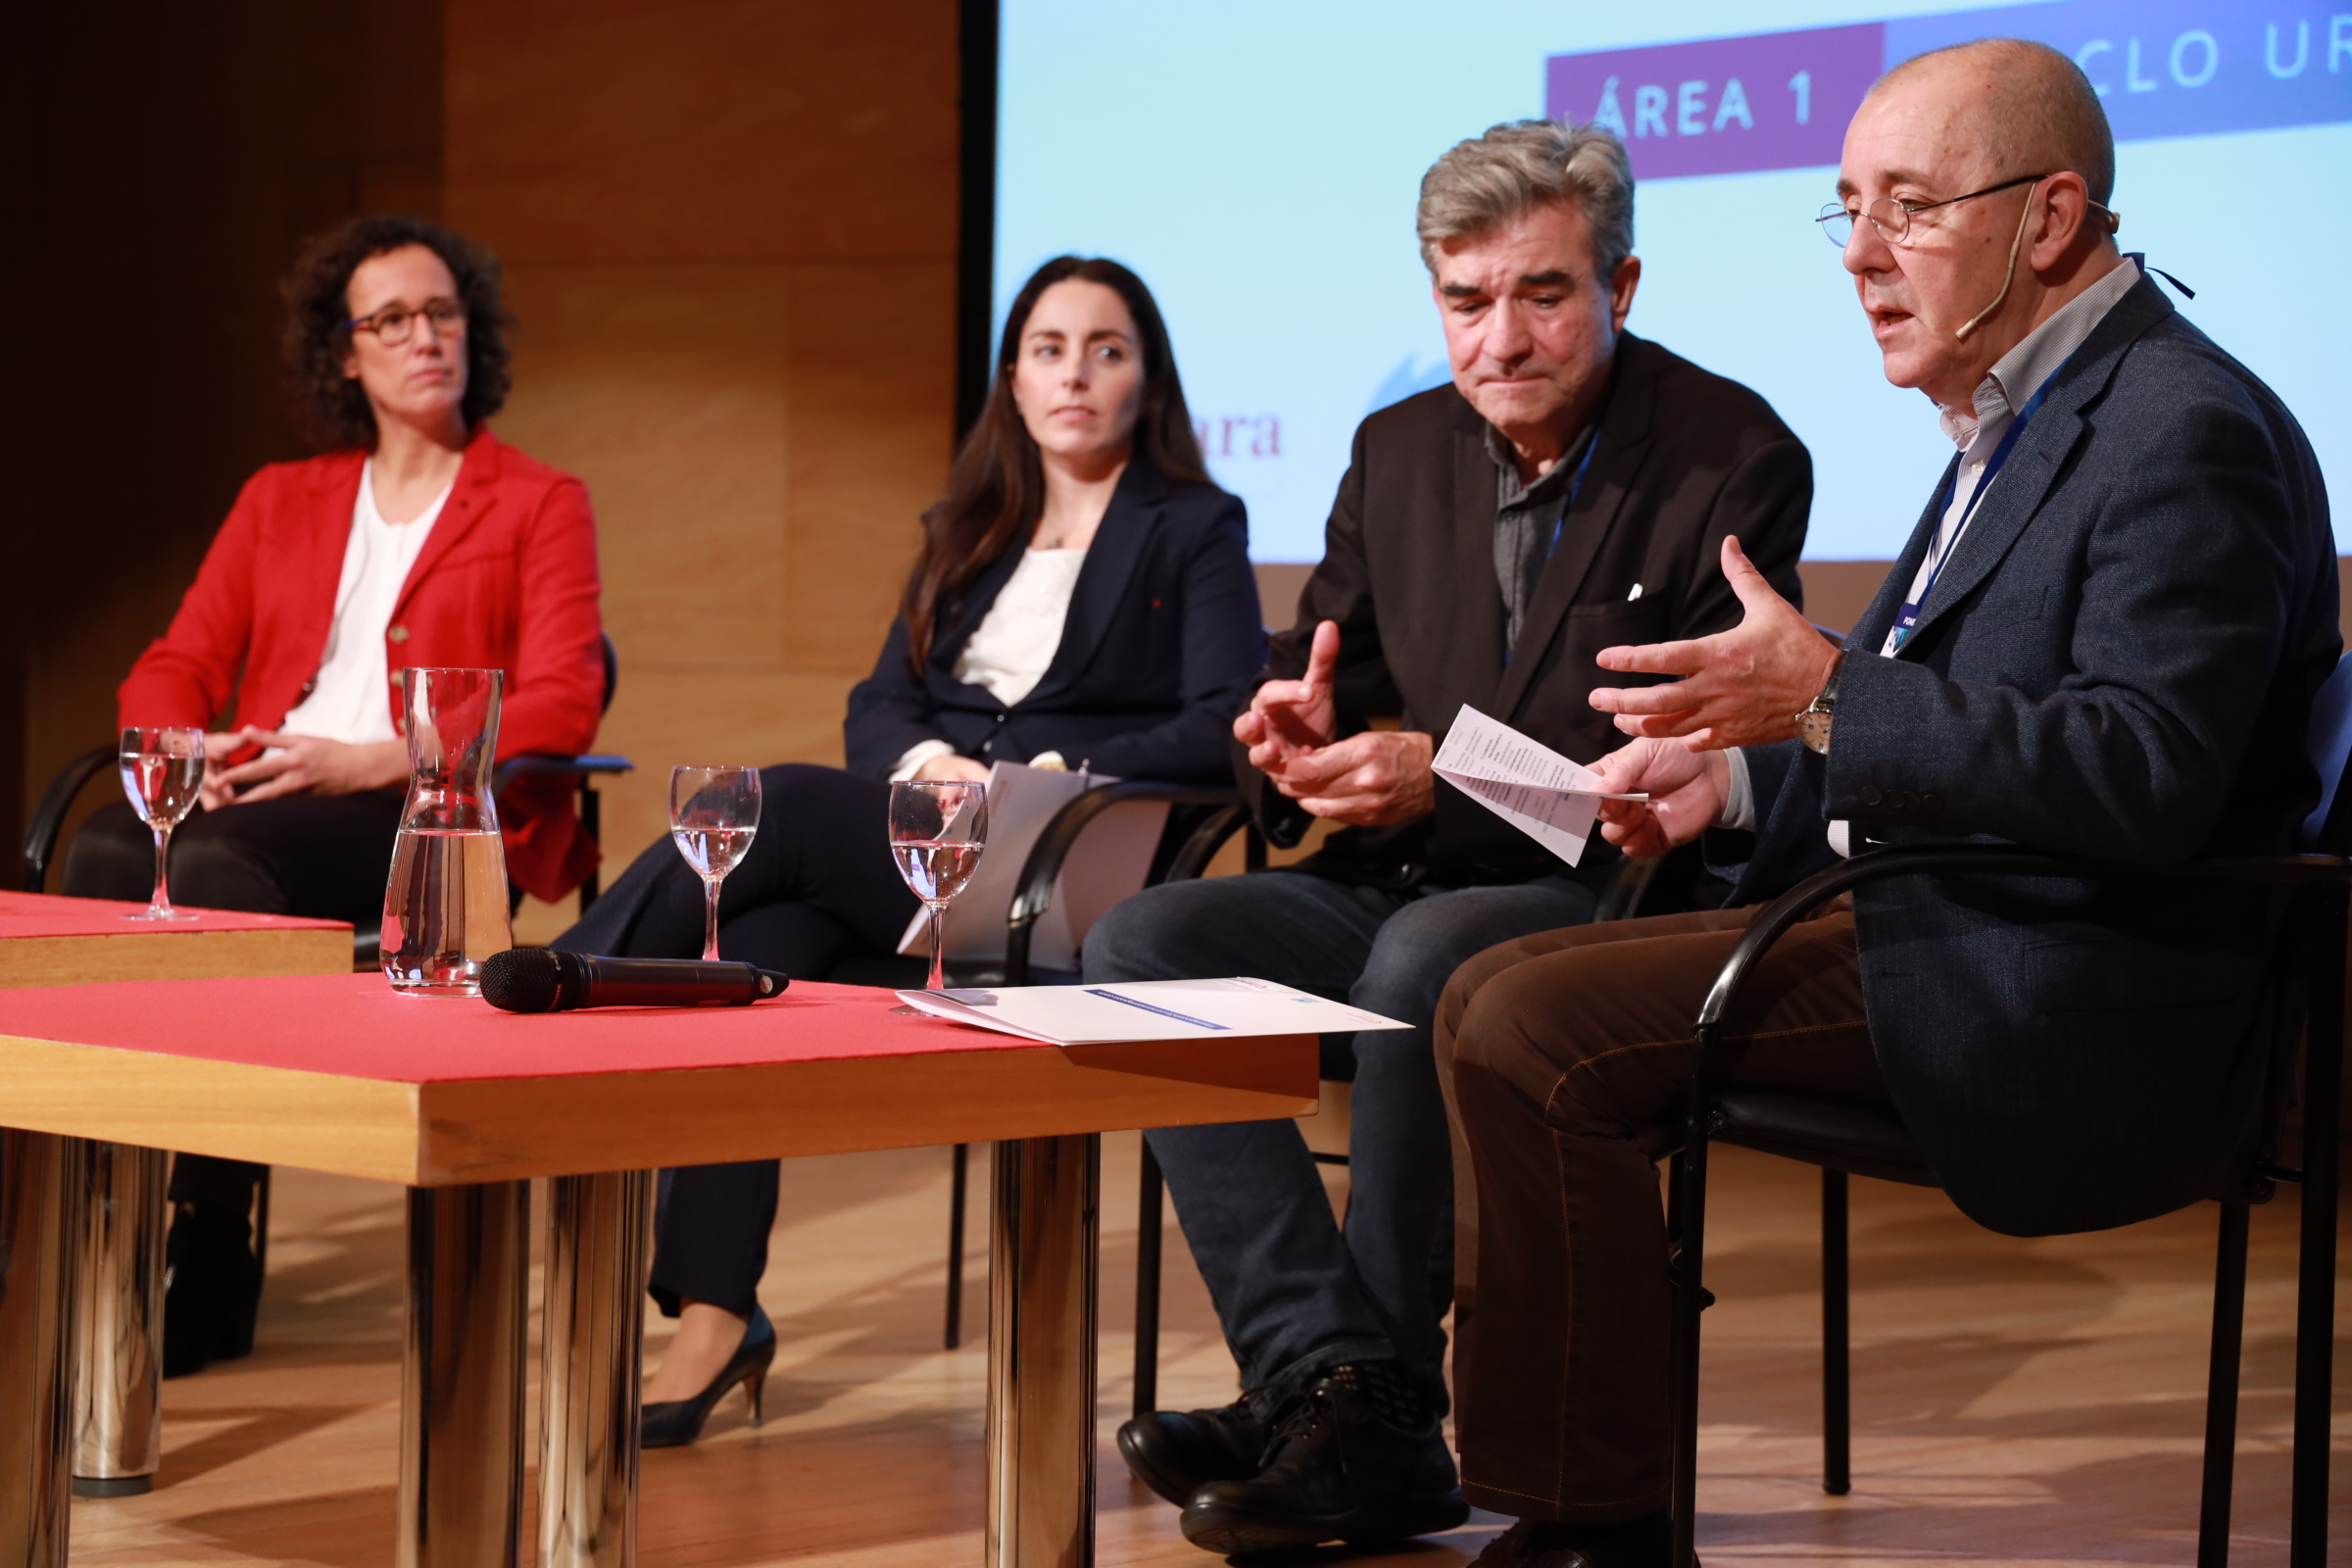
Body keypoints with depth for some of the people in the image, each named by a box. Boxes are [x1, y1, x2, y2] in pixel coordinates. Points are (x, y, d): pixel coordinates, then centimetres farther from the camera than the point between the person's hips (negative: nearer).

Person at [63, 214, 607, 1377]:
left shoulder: (538, 505, 13)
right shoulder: (279, 502, 26)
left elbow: (559, 706, -1)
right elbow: (176, 663, 18)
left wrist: (374, 761, -16)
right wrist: (178, 745, -8)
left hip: (438, 817, -4)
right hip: (259, 802, 4)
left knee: (220, 864, -36)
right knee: (104, 850, -32)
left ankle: (210, 1261, -31)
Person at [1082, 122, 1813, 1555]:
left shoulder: (1735, 462, -7)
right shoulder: (1400, 453, 11)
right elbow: (1321, 676, 16)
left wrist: (1445, 780, -24)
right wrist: (1295, 735, -10)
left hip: (1614, 902, -6)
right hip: (1406, 886, 7)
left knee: (1424, 964, -37)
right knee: (1144, 940, -17)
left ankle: (1370, 1415, -24)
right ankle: (1334, 1383, -26)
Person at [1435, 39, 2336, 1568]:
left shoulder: (2187, 429, -15)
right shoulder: (2023, 416, 17)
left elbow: (2148, 779, -25)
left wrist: (1824, 692, -28)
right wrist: (1737, 771, 6)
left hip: (2063, 1008, -11)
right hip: (1935, 922, 11)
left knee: (1533, 1032, -20)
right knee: (1501, 998, 8)